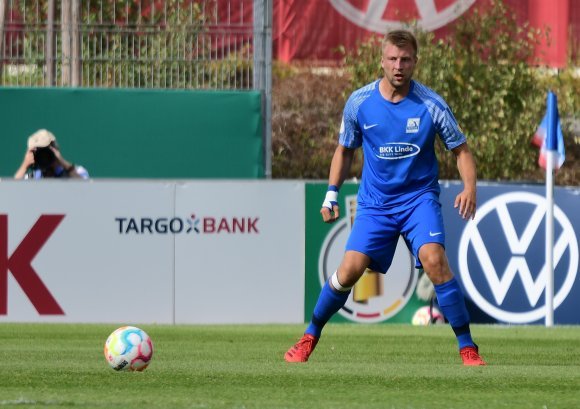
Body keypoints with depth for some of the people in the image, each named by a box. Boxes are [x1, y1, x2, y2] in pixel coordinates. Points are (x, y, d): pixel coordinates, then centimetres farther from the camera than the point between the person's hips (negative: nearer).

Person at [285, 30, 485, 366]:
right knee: (350, 268, -11)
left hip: (419, 197, -2)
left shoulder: (431, 105, -10)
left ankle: (468, 348, -16)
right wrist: (332, 193, 5)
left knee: (434, 260, -24)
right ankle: (310, 337, 11)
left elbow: (461, 149, 0)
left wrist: (470, 188, -17)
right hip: (375, 202, 2)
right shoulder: (359, 102, -4)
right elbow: (345, 150, 13)